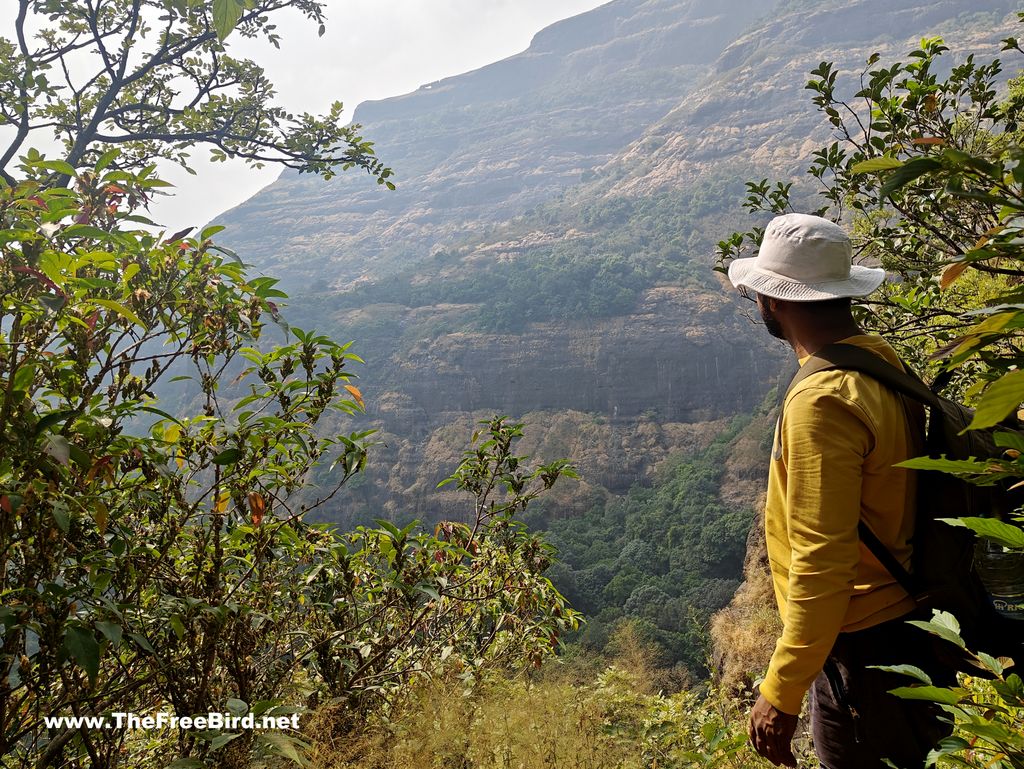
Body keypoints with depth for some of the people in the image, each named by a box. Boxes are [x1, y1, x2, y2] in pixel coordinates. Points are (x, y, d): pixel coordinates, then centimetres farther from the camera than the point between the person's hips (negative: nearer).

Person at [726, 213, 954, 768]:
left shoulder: (822, 401, -27)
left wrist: (780, 694, -21)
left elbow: (821, 563, -28)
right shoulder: (883, 362, 2)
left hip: (864, 651, -9)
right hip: (910, 624, 9)